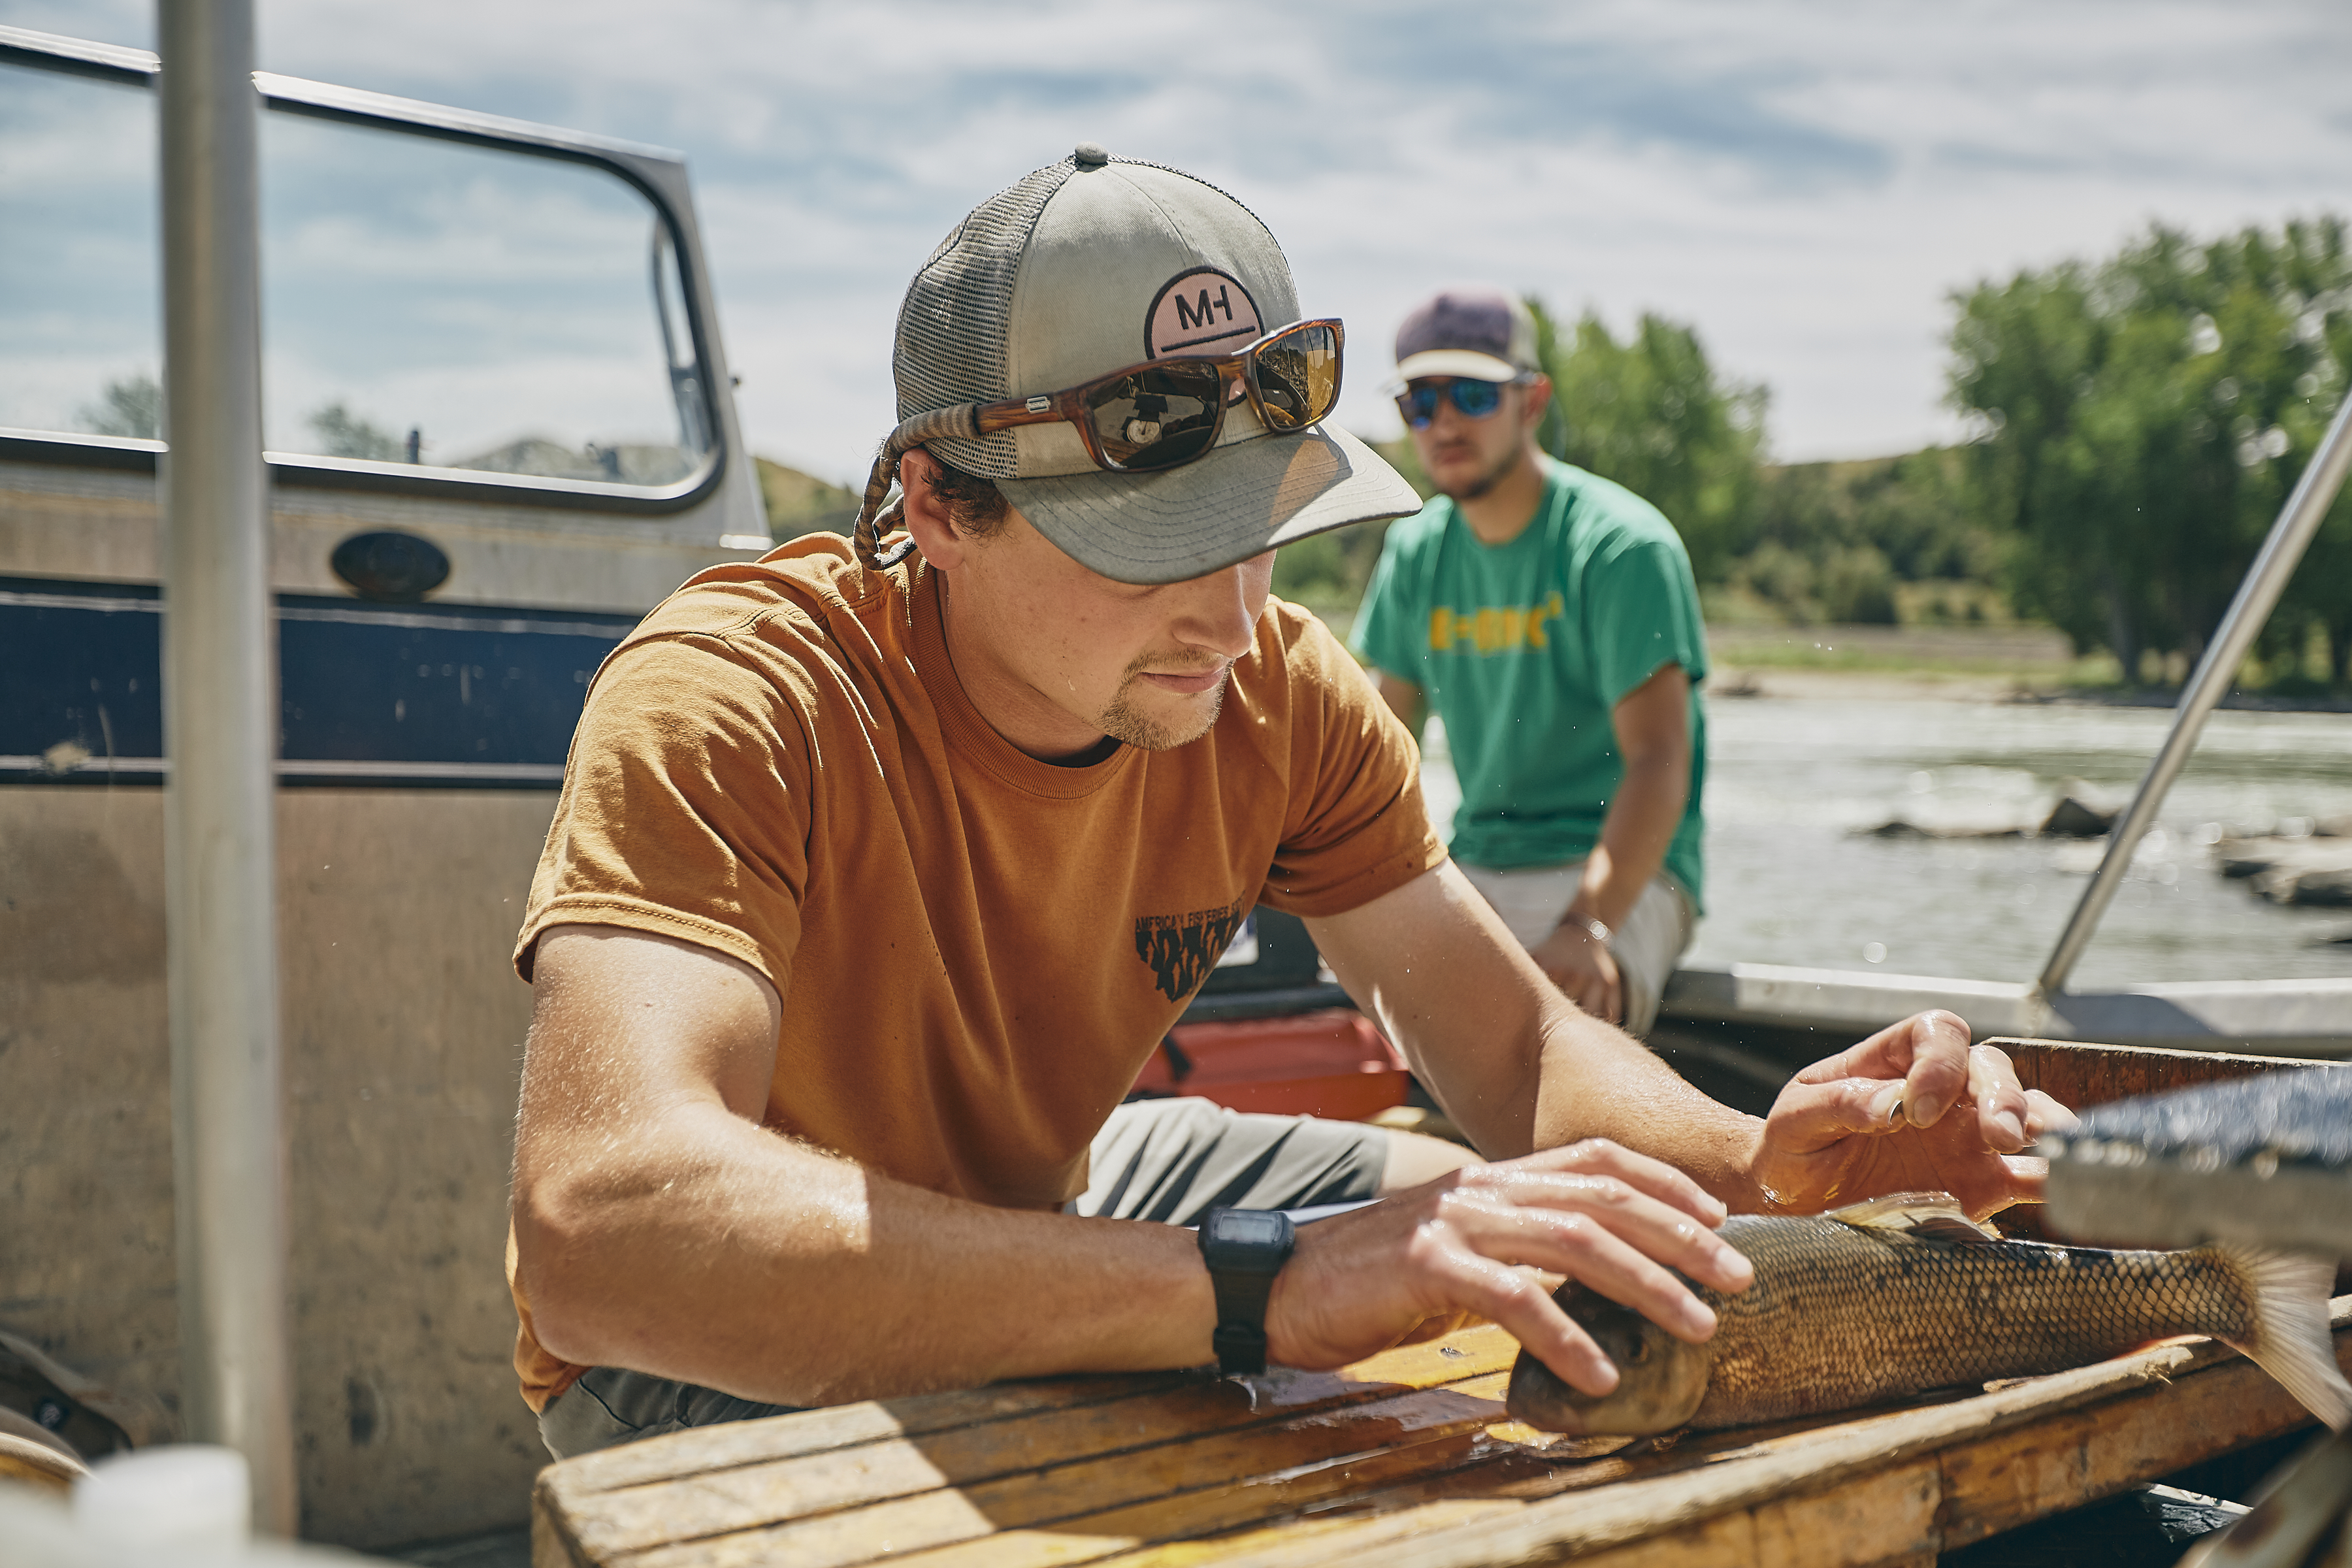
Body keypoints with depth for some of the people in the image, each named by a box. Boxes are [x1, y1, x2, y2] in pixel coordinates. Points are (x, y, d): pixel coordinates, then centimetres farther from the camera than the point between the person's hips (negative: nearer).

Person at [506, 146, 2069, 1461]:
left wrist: (1750, 1166, -32)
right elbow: (603, 1224, -49)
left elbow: (1514, 1042, -9)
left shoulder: (1282, 692, -15)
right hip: (726, 1358, -5)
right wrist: (1254, 1284, -55)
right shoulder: (731, 702, -33)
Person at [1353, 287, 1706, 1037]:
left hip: (1621, 872, -6)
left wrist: (1588, 927, -34)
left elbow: (1660, 764, -20)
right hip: (1470, 871, 6)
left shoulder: (1620, 542, -10)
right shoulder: (1416, 549, 9)